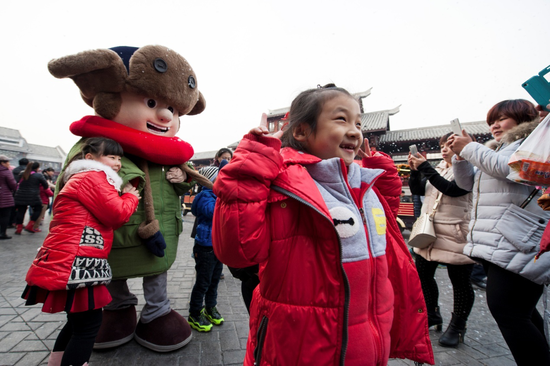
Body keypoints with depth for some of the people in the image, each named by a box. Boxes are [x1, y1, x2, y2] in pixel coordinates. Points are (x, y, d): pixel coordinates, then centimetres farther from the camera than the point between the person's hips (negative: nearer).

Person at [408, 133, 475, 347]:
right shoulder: (438, 168, 14)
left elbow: (452, 189, -22)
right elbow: (417, 190, 8)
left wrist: (425, 167, -22)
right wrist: (415, 170, -7)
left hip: (455, 235, -6)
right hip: (429, 232, 7)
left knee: (460, 281, 6)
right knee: (422, 274, 11)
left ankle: (457, 327, 24)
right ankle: (432, 314, 31)